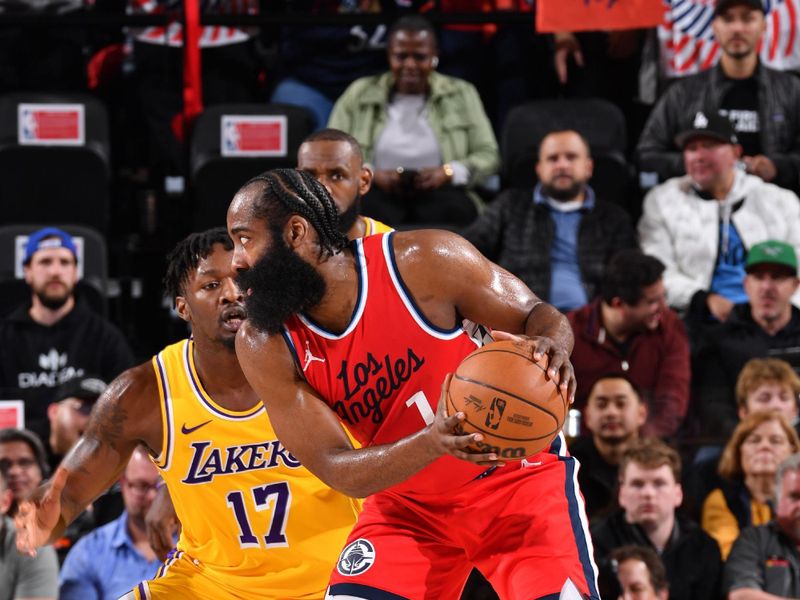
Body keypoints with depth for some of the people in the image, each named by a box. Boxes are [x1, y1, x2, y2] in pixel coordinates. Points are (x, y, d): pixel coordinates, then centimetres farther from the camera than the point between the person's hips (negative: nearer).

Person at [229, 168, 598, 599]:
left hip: (516, 473, -3)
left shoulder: (424, 261, -23)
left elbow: (534, 314, -9)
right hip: (407, 503, 3)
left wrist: (550, 348, -36)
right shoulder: (264, 346, -15)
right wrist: (432, 442, -38)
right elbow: (336, 469, -18)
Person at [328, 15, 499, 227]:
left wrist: (447, 172, -13)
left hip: (438, 194, 0)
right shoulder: (359, 95, 12)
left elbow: (488, 155, 7)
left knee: (452, 211, -36)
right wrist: (374, 175, -14)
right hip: (377, 193, 0)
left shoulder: (461, 95, 13)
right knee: (367, 209, -36)